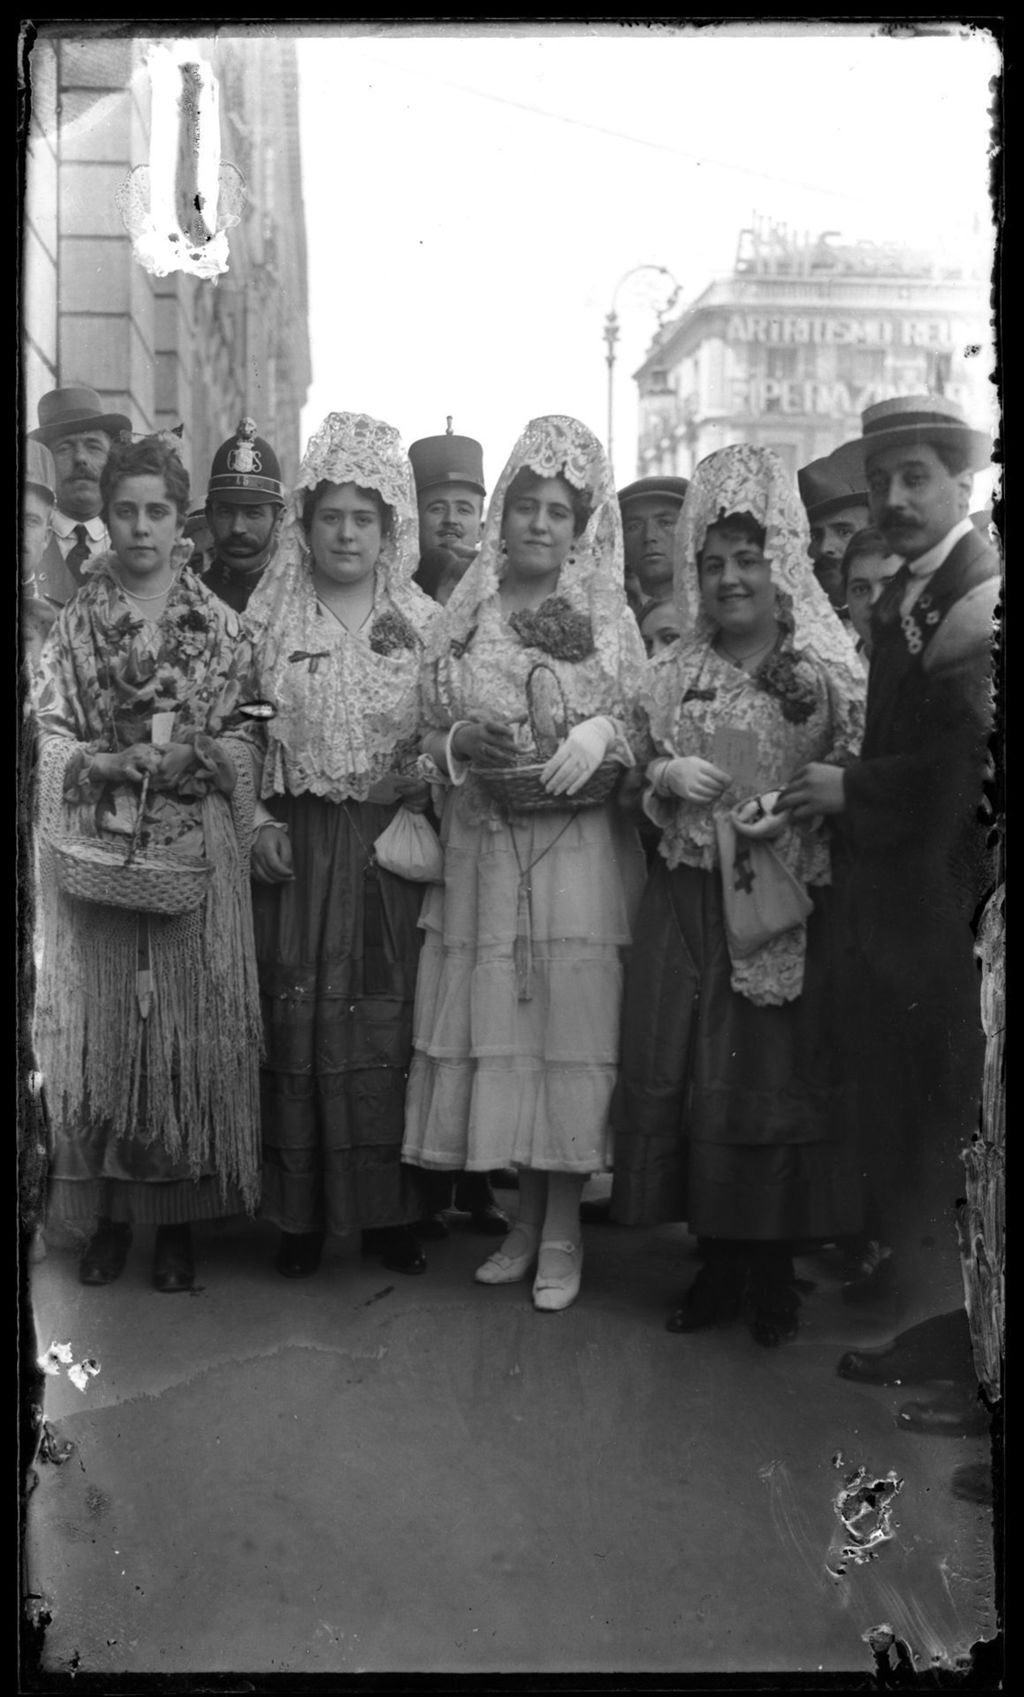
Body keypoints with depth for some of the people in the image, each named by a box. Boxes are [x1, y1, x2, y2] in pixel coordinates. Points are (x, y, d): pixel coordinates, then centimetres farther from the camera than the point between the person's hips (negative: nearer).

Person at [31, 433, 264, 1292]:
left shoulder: (220, 626, 5)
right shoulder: (73, 624, 7)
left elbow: (242, 745, 4)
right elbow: (47, 738, 5)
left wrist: (183, 758, -13)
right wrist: (112, 763, -11)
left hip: (195, 856, -1)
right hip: (95, 853, 1)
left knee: (191, 1024, 1)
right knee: (99, 1025, 4)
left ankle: (179, 1217, 14)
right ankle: (110, 1211, 18)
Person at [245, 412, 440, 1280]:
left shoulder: (424, 623, 6)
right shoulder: (270, 621, 5)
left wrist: (425, 820, -9)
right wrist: (258, 821, -8)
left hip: (395, 846, 1)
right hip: (299, 843, 0)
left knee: (392, 1018, 3)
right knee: (299, 1019, 1)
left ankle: (389, 1206, 15)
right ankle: (302, 1209, 12)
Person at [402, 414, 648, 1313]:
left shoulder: (611, 618, 4)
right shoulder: (465, 617, 9)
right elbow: (426, 738, 12)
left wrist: (602, 734, -15)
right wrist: (459, 743, -10)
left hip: (581, 854, -2)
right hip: (485, 855, 2)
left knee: (572, 1026, -2)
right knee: (499, 1030, 5)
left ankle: (564, 1229, 12)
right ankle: (527, 1213, 21)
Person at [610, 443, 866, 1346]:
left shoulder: (829, 668, -1)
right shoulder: (674, 672, 10)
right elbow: (638, 779, 13)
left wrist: (795, 811, -18)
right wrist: (667, 777, -8)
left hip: (791, 905, -3)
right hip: (690, 900, 3)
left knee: (781, 1069, 1)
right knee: (685, 1070, 3)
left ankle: (773, 1269, 19)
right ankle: (718, 1261, 20)